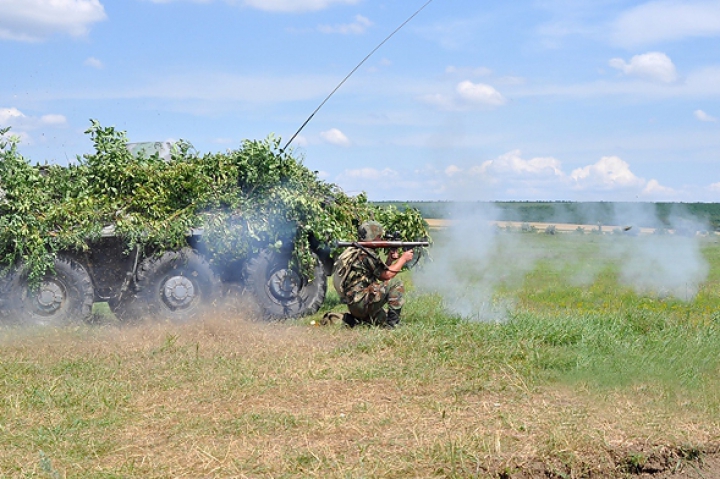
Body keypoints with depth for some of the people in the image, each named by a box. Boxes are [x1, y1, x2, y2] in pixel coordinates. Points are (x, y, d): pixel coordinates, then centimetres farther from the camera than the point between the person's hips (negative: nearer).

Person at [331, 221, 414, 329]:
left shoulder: (354, 252, 17)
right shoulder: (365, 255, -13)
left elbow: (381, 272, 21)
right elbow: (387, 275, -10)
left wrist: (390, 259, 8)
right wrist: (403, 259, 0)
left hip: (353, 305, 10)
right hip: (361, 303, -10)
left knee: (383, 319, 26)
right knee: (396, 284, -10)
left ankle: (353, 319, 13)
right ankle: (393, 322, -8)